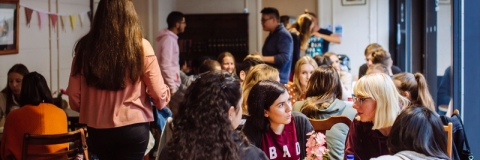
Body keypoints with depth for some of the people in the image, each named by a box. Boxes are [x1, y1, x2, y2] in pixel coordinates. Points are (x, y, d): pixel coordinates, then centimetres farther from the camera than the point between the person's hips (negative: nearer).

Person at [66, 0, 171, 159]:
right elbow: (159, 95, -7)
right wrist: (164, 98, 17)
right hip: (133, 129, -3)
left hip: (97, 131, 3)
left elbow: (74, 98, 1)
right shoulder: (140, 46, -9)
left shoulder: (85, 47, -4)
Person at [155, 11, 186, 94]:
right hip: (169, 87, -10)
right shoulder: (168, 39, -16)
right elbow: (166, 66, -21)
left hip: (172, 85, 10)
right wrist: (172, 88, -21)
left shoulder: (171, 38, 15)